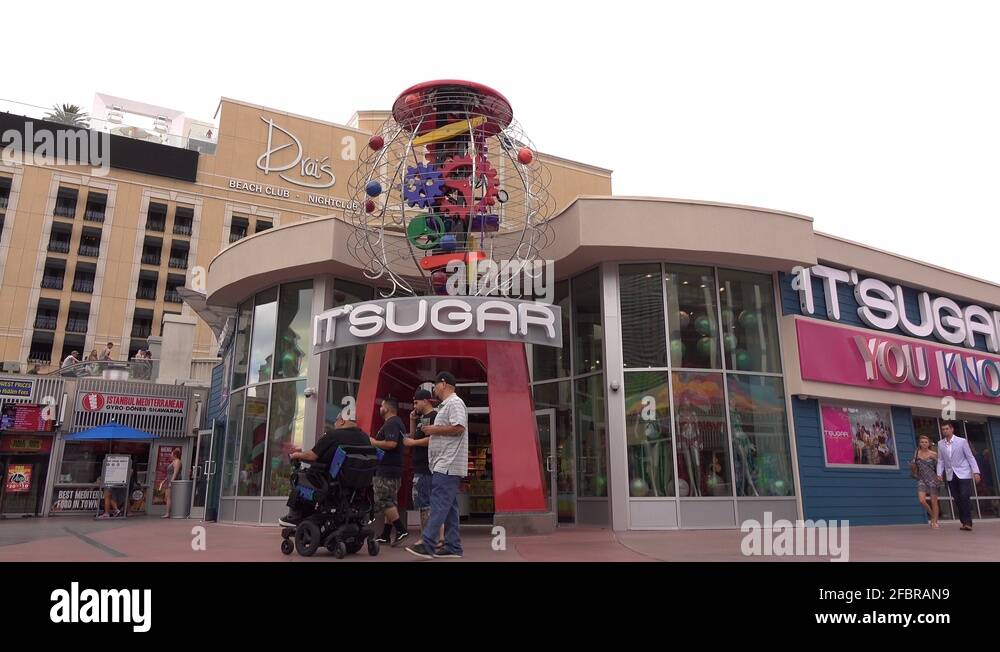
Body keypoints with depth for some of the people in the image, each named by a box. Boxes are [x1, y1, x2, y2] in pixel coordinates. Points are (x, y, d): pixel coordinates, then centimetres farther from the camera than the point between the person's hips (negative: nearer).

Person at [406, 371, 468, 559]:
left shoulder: (454, 403, -9)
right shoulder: (446, 406, 24)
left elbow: (458, 428, -21)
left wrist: (434, 430, -12)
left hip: (448, 465, -11)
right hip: (444, 465, 11)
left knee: (439, 505, -12)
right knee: (448, 507, 9)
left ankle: (427, 545, -14)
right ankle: (453, 547, 12)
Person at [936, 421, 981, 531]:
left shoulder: (962, 441, -2)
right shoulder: (940, 444, 6)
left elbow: (970, 457, -2)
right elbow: (940, 460, 9)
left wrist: (976, 472, -10)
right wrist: (939, 473, -1)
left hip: (963, 474, -3)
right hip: (950, 475, 3)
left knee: (965, 497, -12)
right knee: (957, 500, 4)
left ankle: (967, 522, -7)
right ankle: (964, 521, 13)